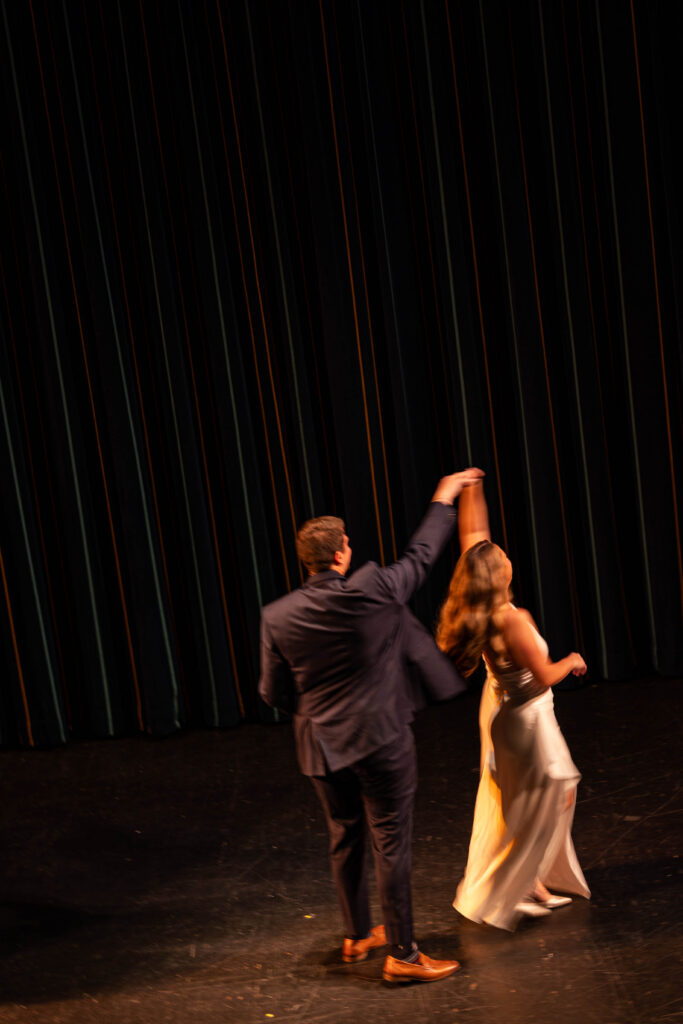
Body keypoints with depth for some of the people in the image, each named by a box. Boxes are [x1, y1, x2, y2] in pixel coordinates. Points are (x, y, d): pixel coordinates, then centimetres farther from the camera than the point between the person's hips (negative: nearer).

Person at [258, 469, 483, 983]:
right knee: (391, 844, 4)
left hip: (323, 746, 5)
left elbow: (273, 693, 0)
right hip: (381, 740, -4)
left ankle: (358, 936, 37)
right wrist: (443, 501, 13)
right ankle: (402, 954, 12)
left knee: (345, 839, 20)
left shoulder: (277, 617, -8)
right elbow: (420, 557, -1)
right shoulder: (369, 592, -17)